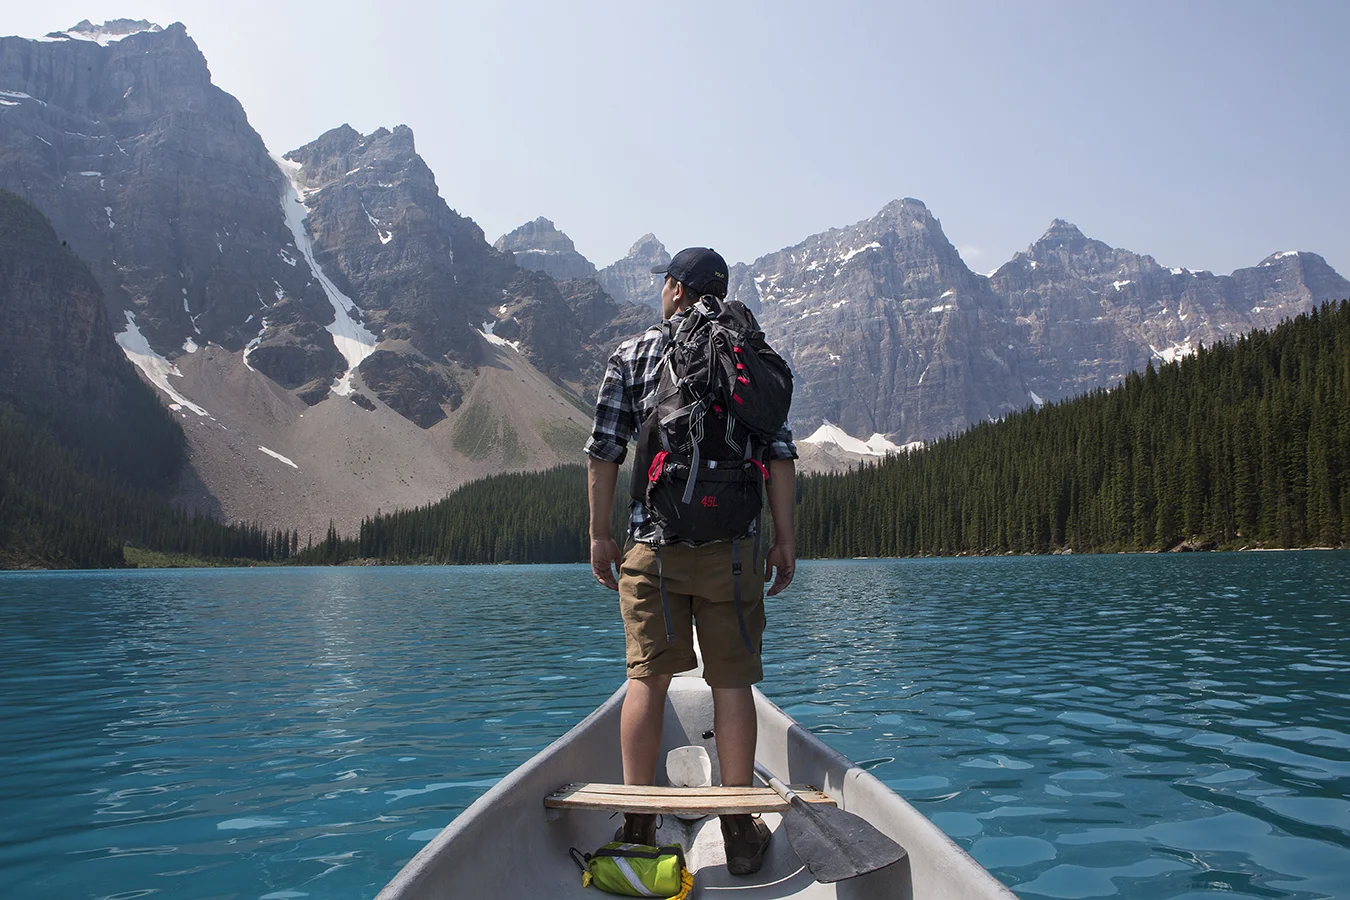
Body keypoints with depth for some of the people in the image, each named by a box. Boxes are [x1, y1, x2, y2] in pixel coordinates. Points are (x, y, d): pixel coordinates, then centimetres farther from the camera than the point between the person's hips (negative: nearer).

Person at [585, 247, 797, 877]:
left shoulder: (632, 354, 6)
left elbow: (603, 453, 2)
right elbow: (780, 456, 3)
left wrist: (600, 534, 9)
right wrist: (784, 538, 8)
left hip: (653, 541, 0)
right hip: (732, 543, 1)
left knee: (647, 678, 5)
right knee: (732, 681, 5)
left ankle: (638, 829, 9)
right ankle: (740, 832, 11)